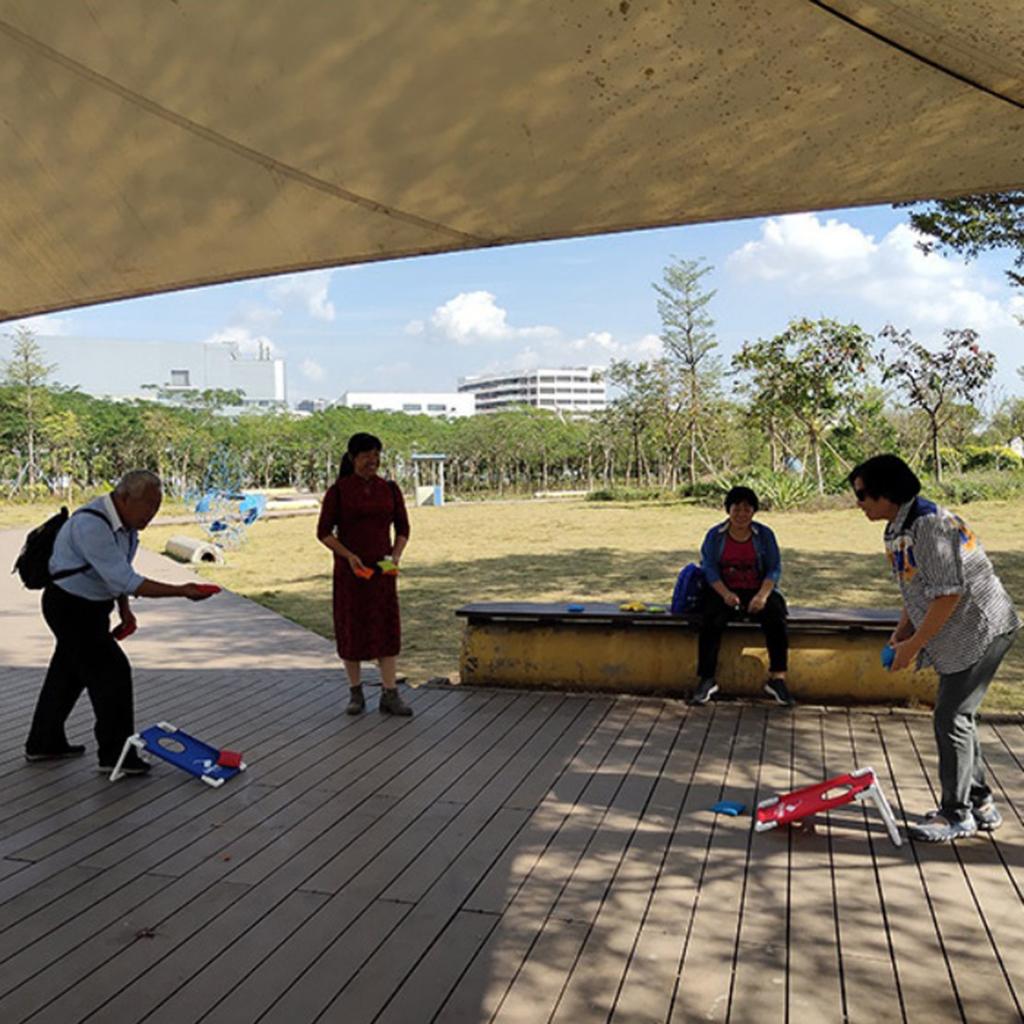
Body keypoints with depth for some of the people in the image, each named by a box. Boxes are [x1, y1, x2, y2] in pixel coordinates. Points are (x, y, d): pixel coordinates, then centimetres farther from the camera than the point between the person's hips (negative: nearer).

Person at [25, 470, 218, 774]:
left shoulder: (126, 522, 0)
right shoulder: (91, 525, -31)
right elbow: (125, 581, -34)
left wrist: (124, 610, 8)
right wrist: (181, 591, -35)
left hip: (91, 606, 9)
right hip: (71, 607, -9)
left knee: (69, 673, 19)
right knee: (112, 672, -8)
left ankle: (44, 743, 36)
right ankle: (115, 754, 3)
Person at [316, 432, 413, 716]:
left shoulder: (389, 490, 3)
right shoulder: (338, 490, -5)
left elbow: (402, 528, 8)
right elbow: (324, 532, -5)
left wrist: (396, 555, -8)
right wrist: (349, 555, -18)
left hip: (382, 569, 2)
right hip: (349, 570, -2)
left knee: (387, 628, 1)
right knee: (351, 629, 6)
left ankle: (390, 695, 7)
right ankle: (356, 692, 20)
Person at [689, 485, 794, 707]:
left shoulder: (764, 534, 6)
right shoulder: (715, 535, 5)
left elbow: (774, 569, 0)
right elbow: (709, 568, -3)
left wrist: (762, 595, -19)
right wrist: (726, 594, -21)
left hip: (758, 591, 1)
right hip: (723, 592, 0)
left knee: (776, 618, -29)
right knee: (711, 622, -29)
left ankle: (777, 678, -22)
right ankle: (707, 679, -24)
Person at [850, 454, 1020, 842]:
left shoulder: (929, 524, -24)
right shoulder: (900, 529, 8)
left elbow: (949, 593, -26)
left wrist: (913, 646, -20)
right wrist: (902, 632, 5)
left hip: (980, 631, -10)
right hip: (962, 636, 10)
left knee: (951, 719, -5)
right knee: (956, 717, 16)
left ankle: (957, 815, 9)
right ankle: (980, 804, 29)